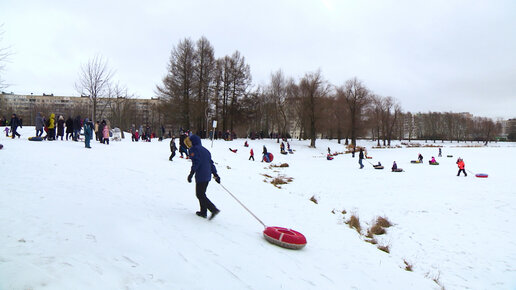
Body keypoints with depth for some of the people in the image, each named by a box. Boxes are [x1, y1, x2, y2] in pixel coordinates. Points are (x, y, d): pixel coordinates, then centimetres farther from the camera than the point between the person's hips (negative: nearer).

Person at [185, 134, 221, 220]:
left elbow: (196, 162, -17)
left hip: (200, 176, -8)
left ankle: (214, 209, -13)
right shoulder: (205, 150, 20)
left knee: (200, 195, -3)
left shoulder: (194, 149, -4)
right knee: (202, 193, 18)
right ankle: (203, 212, 21)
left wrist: (191, 174, -20)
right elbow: (211, 163, 19)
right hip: (207, 176, 9)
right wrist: (215, 174, 20)